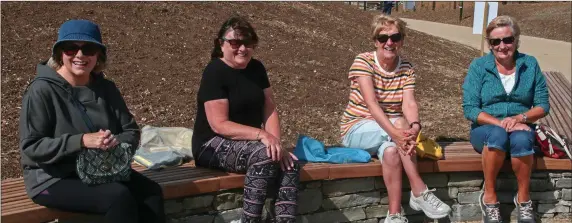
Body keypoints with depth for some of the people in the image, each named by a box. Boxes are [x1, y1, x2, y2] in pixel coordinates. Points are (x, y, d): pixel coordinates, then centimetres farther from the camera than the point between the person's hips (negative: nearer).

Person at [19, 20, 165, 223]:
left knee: (151, 193, -21)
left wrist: (115, 141, -17)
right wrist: (82, 141, -26)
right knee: (119, 196, -30)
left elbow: (131, 132, 8)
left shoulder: (106, 88, 6)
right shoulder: (42, 90, -10)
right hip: (54, 179, -5)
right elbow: (31, 146, -14)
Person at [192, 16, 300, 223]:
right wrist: (261, 134, -30)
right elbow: (220, 125, -21)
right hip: (213, 145, -6)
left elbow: (270, 110, 3)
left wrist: (276, 142, -15)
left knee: (290, 163, -20)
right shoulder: (214, 72, -14)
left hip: (249, 143, 7)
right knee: (264, 155, -33)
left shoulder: (256, 68, 7)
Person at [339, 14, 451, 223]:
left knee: (391, 151, -35)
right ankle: (420, 192, -31)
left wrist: (414, 127, -41)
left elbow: (409, 104, -17)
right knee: (400, 122, -33)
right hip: (358, 129, -4)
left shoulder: (407, 68, -1)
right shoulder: (363, 61, -14)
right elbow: (371, 103, -27)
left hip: (389, 129, 4)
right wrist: (395, 131, -43)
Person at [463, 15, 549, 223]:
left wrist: (520, 118, -19)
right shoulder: (478, 66, -4)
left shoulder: (530, 64, 2)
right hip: (486, 130, -1)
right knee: (498, 134, -36)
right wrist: (501, 123, -23)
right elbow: (470, 109, -10)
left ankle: (524, 199, -14)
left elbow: (543, 105, 1)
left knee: (521, 139, -35)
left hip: (521, 129, 1)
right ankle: (489, 198, -21)